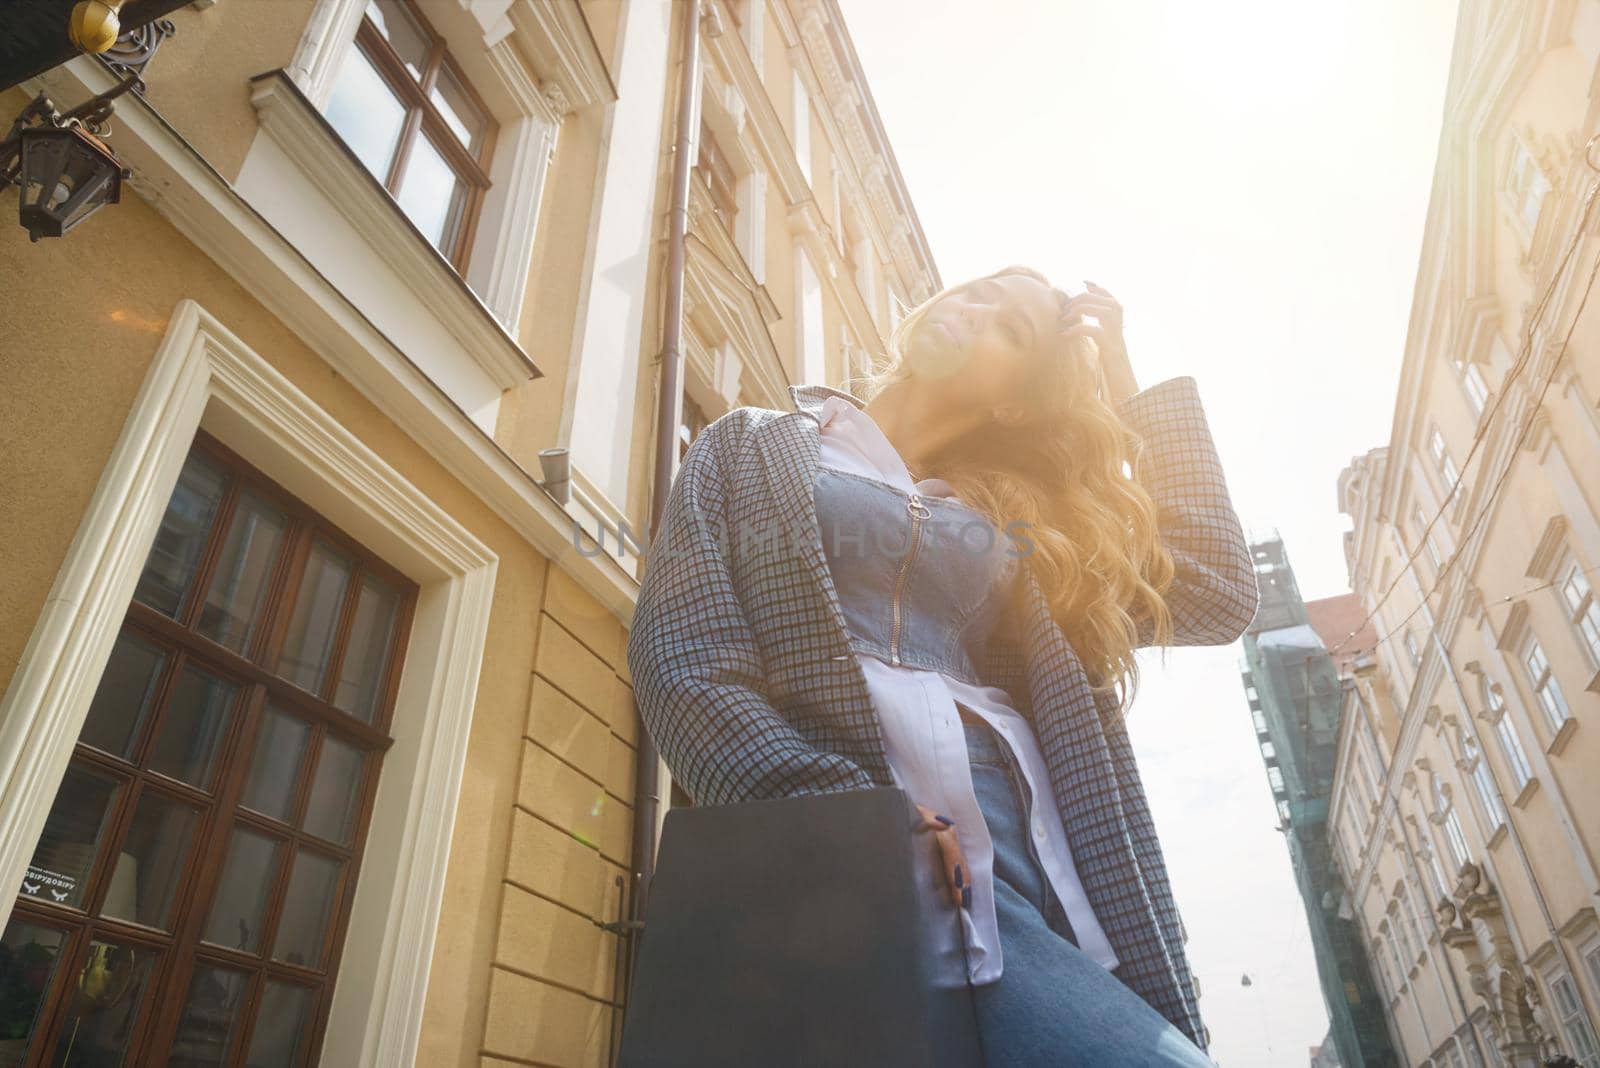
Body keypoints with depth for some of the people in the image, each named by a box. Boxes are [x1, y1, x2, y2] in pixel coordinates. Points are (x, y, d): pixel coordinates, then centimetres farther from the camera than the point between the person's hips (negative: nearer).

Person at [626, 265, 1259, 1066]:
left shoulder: (1014, 518, 25)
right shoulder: (752, 447, 16)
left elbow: (1216, 592, 13)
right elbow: (682, 654, 0)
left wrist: (1122, 381, 19)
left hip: (1022, 866, 5)